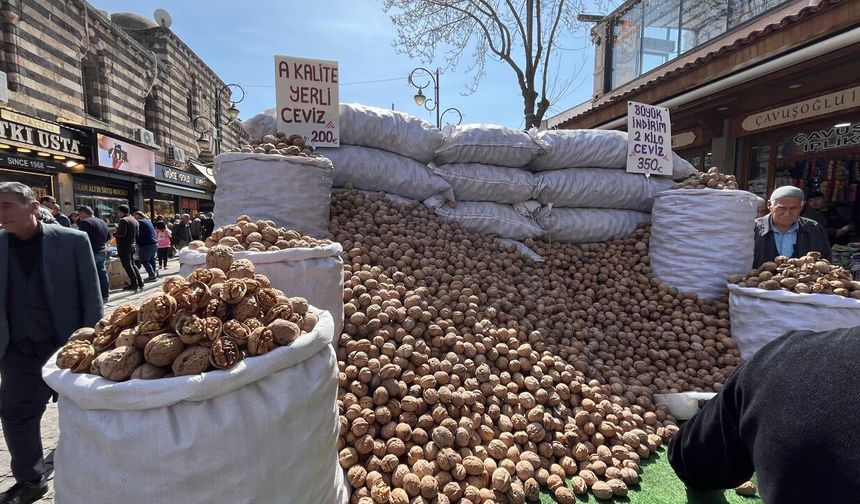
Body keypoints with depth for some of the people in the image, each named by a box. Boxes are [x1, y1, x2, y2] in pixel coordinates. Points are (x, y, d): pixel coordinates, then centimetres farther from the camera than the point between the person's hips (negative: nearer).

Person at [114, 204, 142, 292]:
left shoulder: (123, 220, -13)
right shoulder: (134, 220, 15)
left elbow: (122, 233, -23)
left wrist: (113, 234, -5)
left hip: (124, 246, -9)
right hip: (132, 245, 9)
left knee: (127, 265, -5)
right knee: (132, 264, 15)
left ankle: (134, 284, -5)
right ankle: (140, 283, 13)